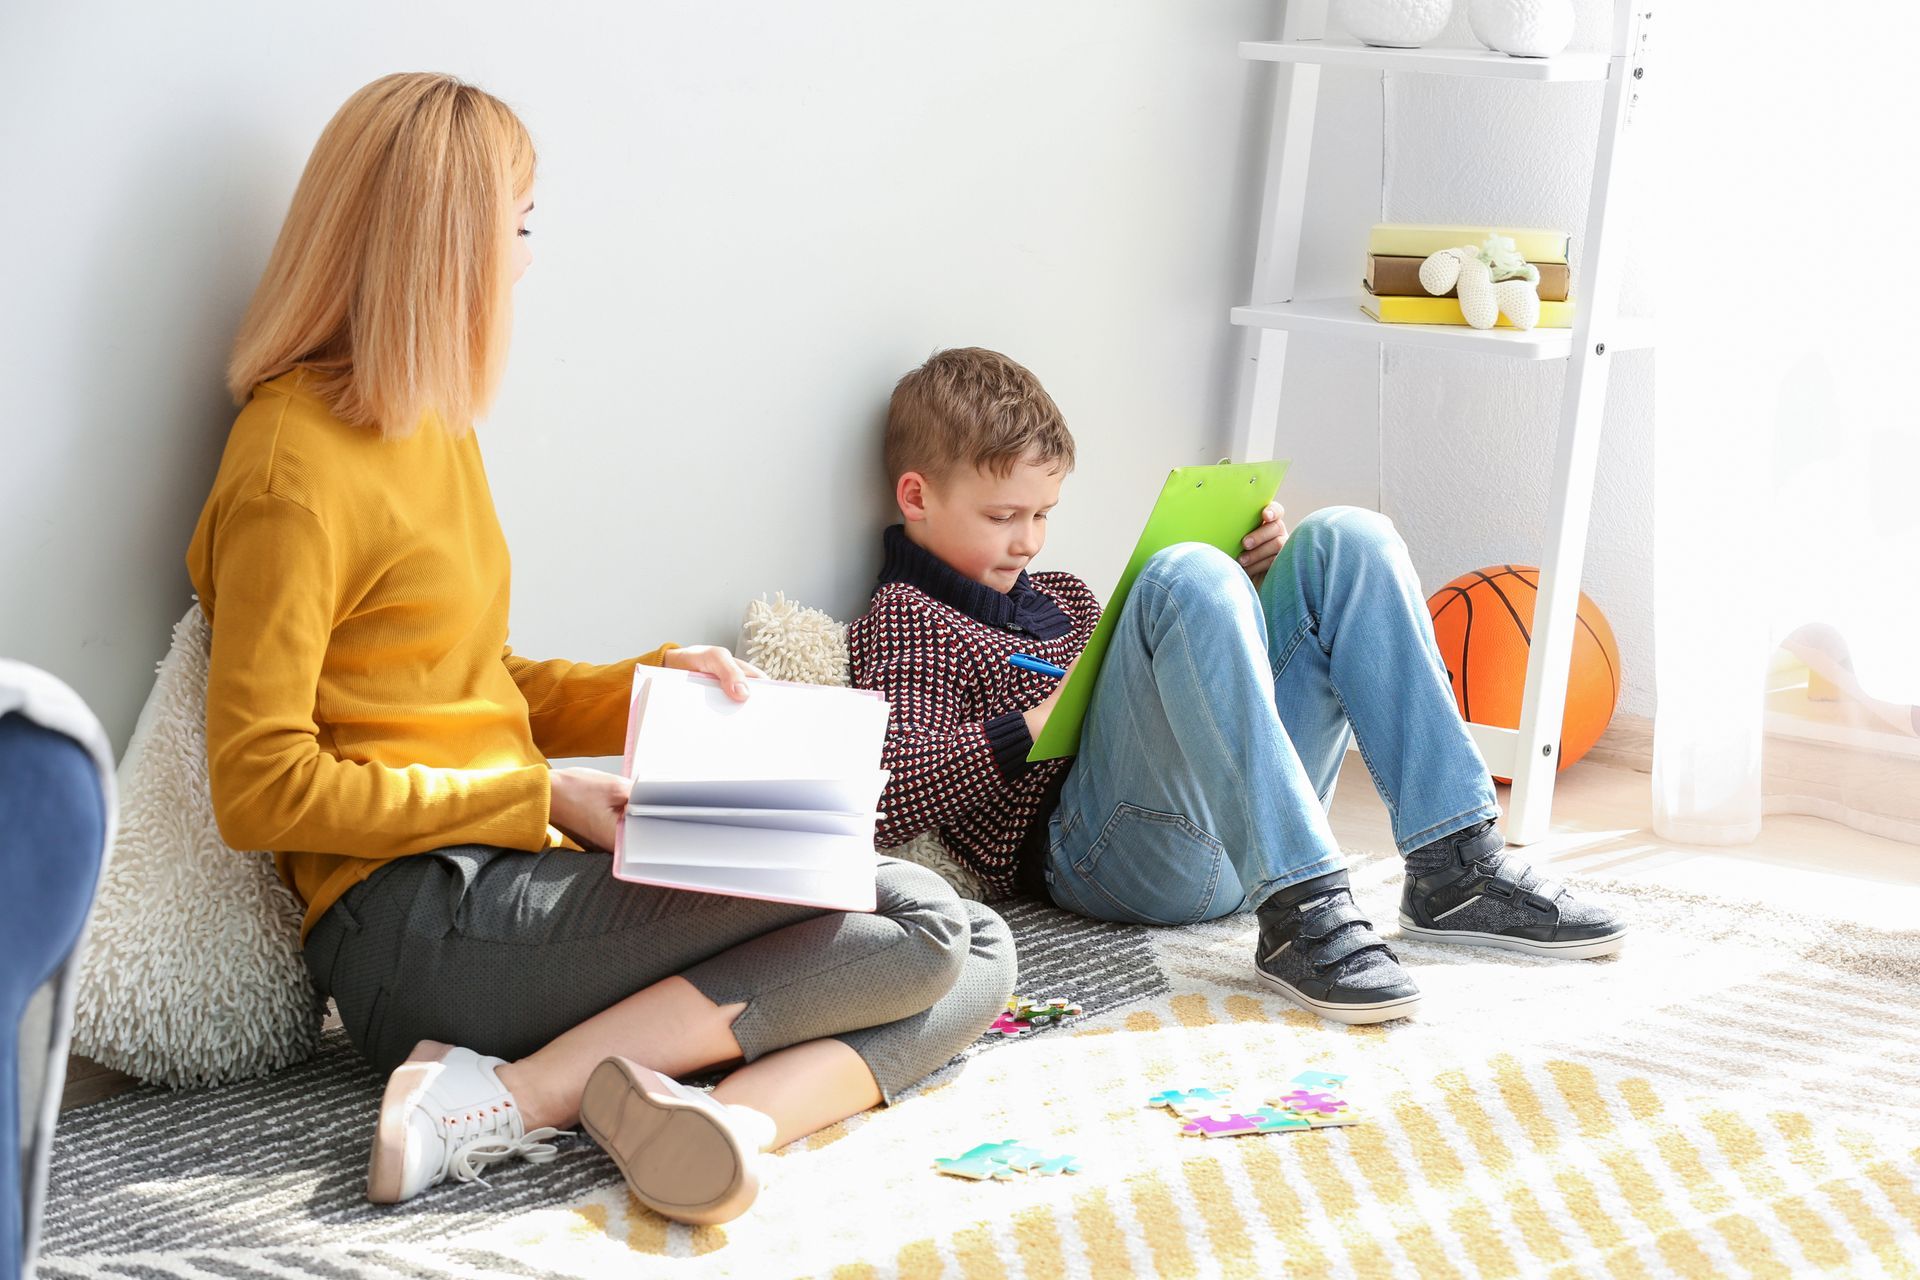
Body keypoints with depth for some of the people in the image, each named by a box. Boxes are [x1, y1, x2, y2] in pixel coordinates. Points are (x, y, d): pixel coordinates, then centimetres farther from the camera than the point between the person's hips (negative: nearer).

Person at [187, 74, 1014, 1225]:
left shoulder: (432, 428, 20)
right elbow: (261, 789, -14)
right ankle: (518, 1095, -21)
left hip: (501, 890, 9)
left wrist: (652, 683, 8)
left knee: (977, 961, -4)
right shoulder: (295, 463, -9)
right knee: (919, 922, -16)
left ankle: (726, 1115, -29)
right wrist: (543, 801, -14)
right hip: (414, 924, -9)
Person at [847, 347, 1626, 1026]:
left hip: (1233, 834, 8)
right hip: (1106, 854, -8)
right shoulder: (902, 626, 4)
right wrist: (1031, 727, -16)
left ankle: (1453, 868, -15)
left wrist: (1246, 577, 16)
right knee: (1187, 577, -28)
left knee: (1344, 541, -2)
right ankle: (1300, 913, -39)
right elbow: (887, 802, -12)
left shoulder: (1061, 598, 30)